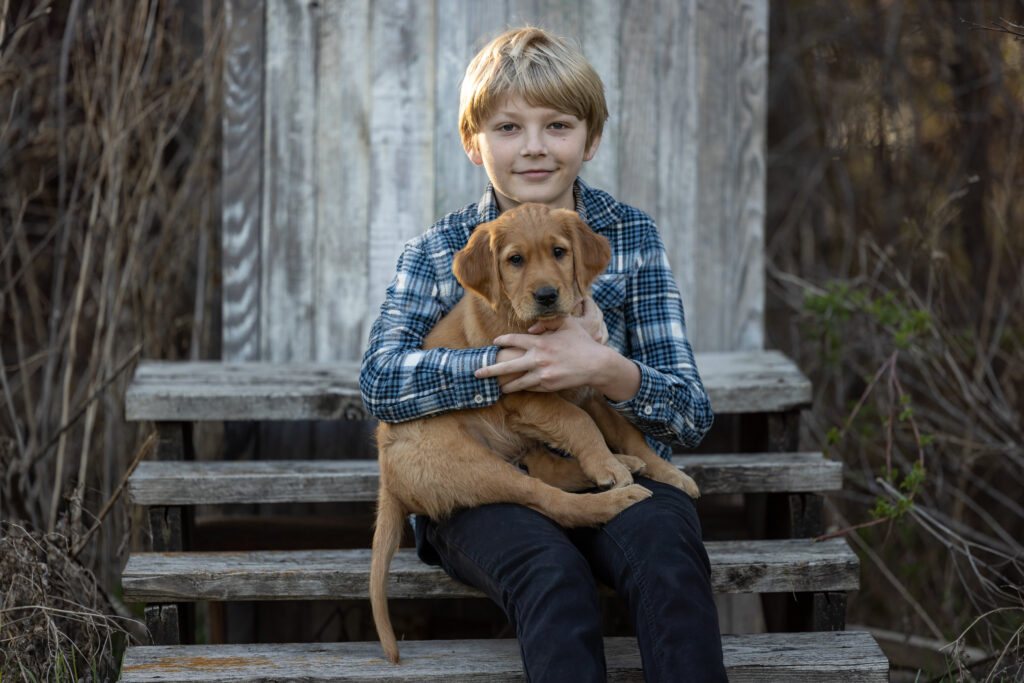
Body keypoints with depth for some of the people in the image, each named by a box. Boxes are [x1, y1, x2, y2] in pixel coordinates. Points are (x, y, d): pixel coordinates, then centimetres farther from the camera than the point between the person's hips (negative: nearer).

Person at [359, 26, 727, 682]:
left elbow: (692, 416, -2)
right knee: (552, 571, -34)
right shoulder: (440, 252, 4)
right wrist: (518, 365, -25)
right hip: (479, 491, -1)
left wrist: (606, 369, -23)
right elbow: (380, 382, -15)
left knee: (666, 547, -33)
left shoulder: (632, 238, 6)